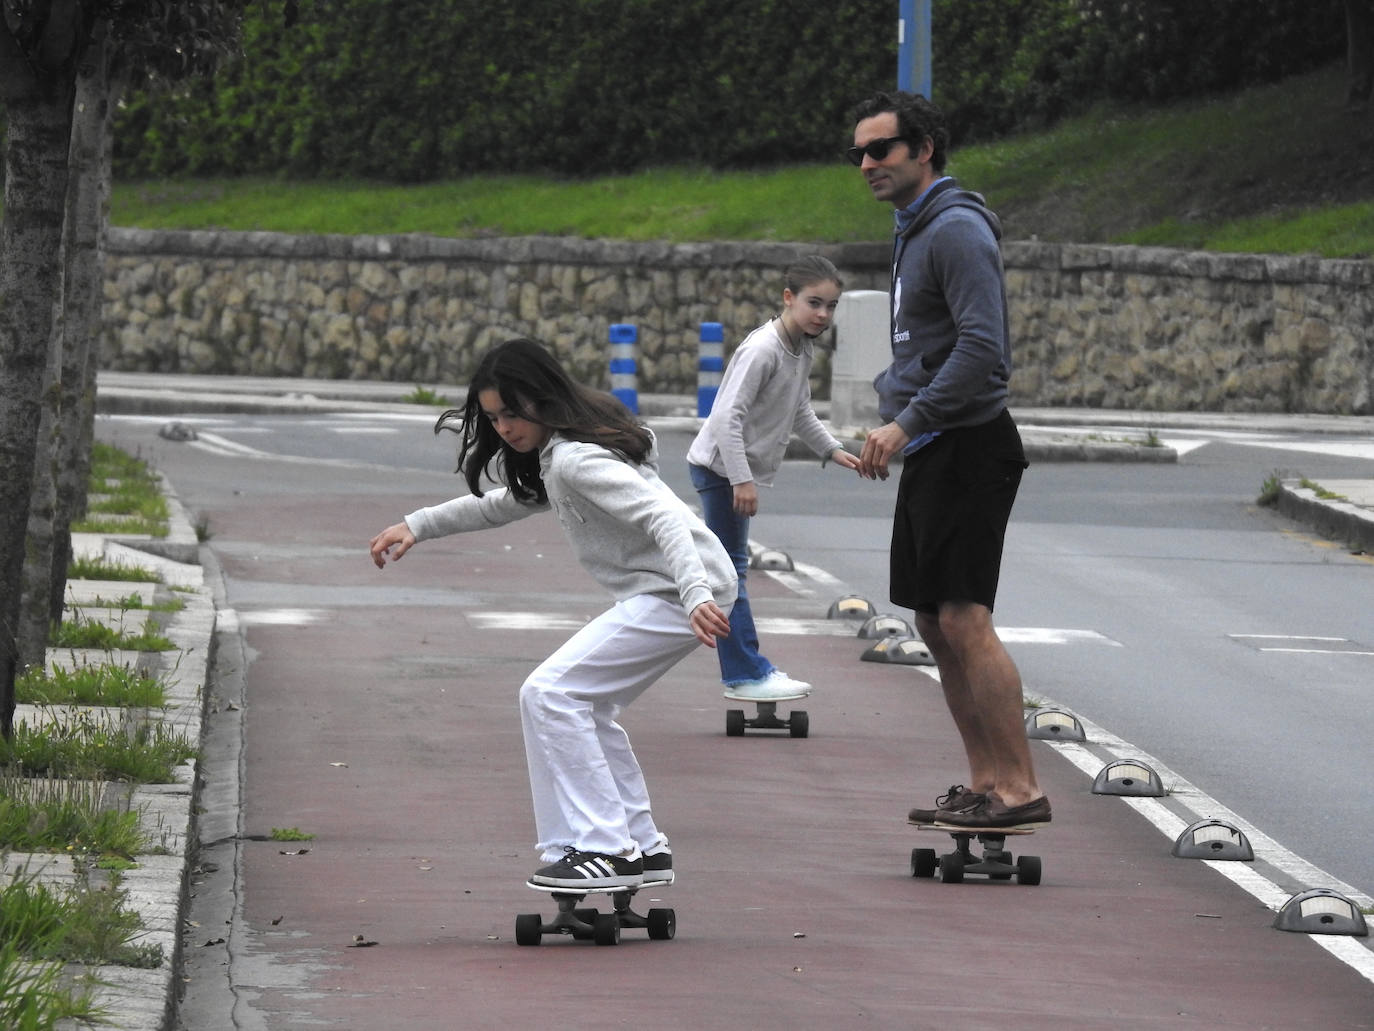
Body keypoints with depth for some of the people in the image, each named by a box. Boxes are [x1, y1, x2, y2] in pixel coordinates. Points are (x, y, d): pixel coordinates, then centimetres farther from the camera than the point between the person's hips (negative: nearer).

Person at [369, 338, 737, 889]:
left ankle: (605, 850, -13)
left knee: (550, 694, -12)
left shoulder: (575, 461, -17)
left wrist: (696, 595, -40)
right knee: (585, 707, 19)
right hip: (666, 592, 11)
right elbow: (508, 504, 33)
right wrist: (418, 525, 27)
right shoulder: (551, 456, 16)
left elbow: (663, 518, -28)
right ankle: (642, 847, 20)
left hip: (681, 592, -11)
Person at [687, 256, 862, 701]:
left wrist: (832, 450, 17)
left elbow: (800, 412, 24)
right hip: (720, 466, -10)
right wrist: (741, 479, -29)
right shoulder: (763, 350, -22)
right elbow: (728, 415, -27)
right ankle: (746, 673, -8)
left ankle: (747, 668, 20)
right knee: (729, 568, -7)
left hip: (738, 470, 10)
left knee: (732, 567, 15)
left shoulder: (803, 349, 8)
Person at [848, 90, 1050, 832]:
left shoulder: (957, 230, -14)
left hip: (967, 448, -11)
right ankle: (986, 782, 15)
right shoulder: (913, 233, 19)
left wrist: (909, 422, -22)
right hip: (932, 454, 11)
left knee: (963, 619, -15)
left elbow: (981, 349, -23)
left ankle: (1019, 788, -16)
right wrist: (891, 418, 14)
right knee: (935, 624, 11)